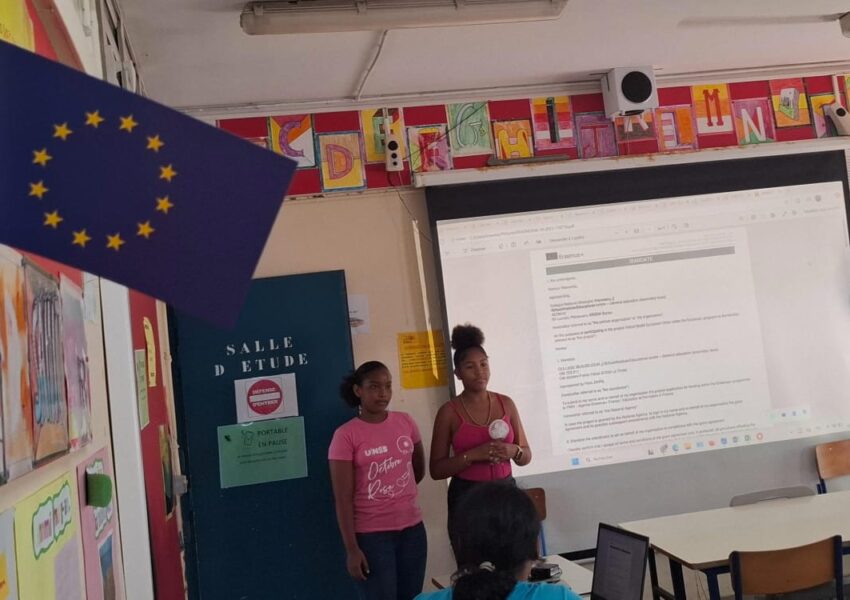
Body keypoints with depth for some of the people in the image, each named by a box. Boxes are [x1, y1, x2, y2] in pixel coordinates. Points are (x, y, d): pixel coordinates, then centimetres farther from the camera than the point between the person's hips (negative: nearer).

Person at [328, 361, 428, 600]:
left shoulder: (405, 422, 3)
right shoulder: (346, 435, -11)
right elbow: (343, 499, -12)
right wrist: (351, 548, -15)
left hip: (412, 528, 5)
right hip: (371, 535, -5)